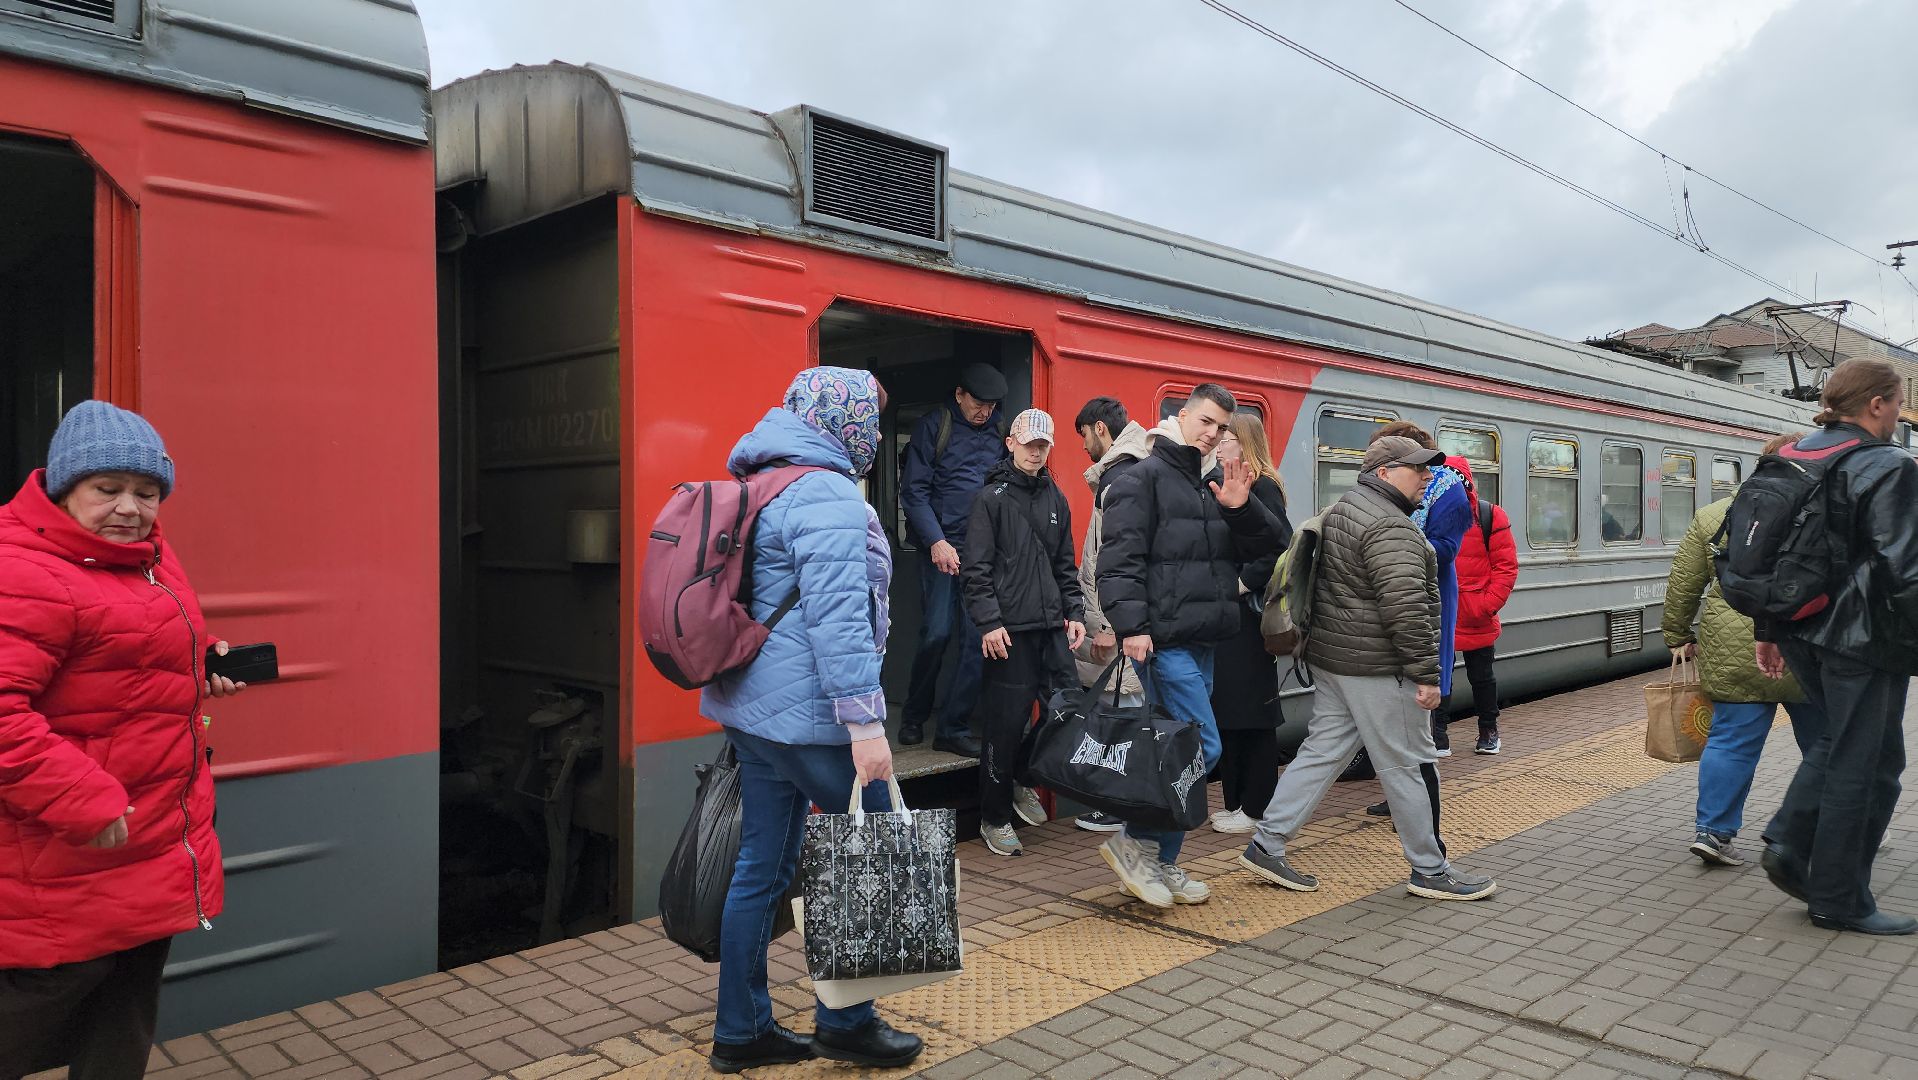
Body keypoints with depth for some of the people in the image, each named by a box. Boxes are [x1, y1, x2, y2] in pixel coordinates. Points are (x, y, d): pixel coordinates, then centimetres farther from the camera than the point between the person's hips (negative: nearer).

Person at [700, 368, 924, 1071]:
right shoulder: (829, 496, -15)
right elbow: (838, 619, -23)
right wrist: (865, 722, -23)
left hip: (751, 711, 10)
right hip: (810, 716, -9)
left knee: (761, 869, 14)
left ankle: (741, 1030, 24)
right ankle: (844, 1022, 17)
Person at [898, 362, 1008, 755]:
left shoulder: (998, 434, 13)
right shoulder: (933, 426, 1)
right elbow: (914, 491, -4)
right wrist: (936, 541, -12)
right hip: (942, 545, -4)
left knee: (978, 638, -1)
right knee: (937, 633, -8)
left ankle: (952, 729, 9)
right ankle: (914, 718, 15)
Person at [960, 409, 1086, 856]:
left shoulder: (1055, 498, 15)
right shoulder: (993, 497, -3)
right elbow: (976, 568, -8)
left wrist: (1074, 612, 11)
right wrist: (989, 622, -15)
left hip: (1052, 628, 6)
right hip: (1011, 630, -6)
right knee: (1006, 724, -2)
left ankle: (1023, 781, 27)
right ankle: (994, 819, 13)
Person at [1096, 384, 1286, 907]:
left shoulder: (1218, 481, 17)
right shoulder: (1145, 477, -6)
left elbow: (1267, 543, 13)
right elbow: (1120, 559, -14)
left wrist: (1241, 508, -5)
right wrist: (1132, 626, -23)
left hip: (1202, 642, 8)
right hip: (1165, 641, -8)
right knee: (1202, 749, -11)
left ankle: (1160, 864, 21)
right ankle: (1134, 842, 4)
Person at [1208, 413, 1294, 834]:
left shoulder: (1262, 489, -10)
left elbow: (1281, 547, -20)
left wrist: (1243, 582, -17)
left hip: (1248, 617, -9)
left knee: (1252, 714, -1)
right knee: (1228, 713, 12)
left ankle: (1256, 808, 8)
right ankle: (1236, 802, 21)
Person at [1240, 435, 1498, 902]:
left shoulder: (1342, 509, 15)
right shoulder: (1389, 526, -18)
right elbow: (1406, 607, -24)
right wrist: (1425, 672, -19)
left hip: (1332, 660, 10)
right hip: (1377, 669, -10)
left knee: (1321, 752, 12)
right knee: (1409, 766, 2)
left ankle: (1266, 845, 13)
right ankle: (1431, 872, 15)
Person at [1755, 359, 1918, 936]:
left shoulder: (1790, 461, 9)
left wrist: (1769, 632, 17)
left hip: (1803, 633, 8)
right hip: (1863, 640, -7)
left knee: (1837, 741, 24)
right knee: (1863, 763, 4)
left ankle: (1787, 843, 14)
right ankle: (1839, 900, 13)